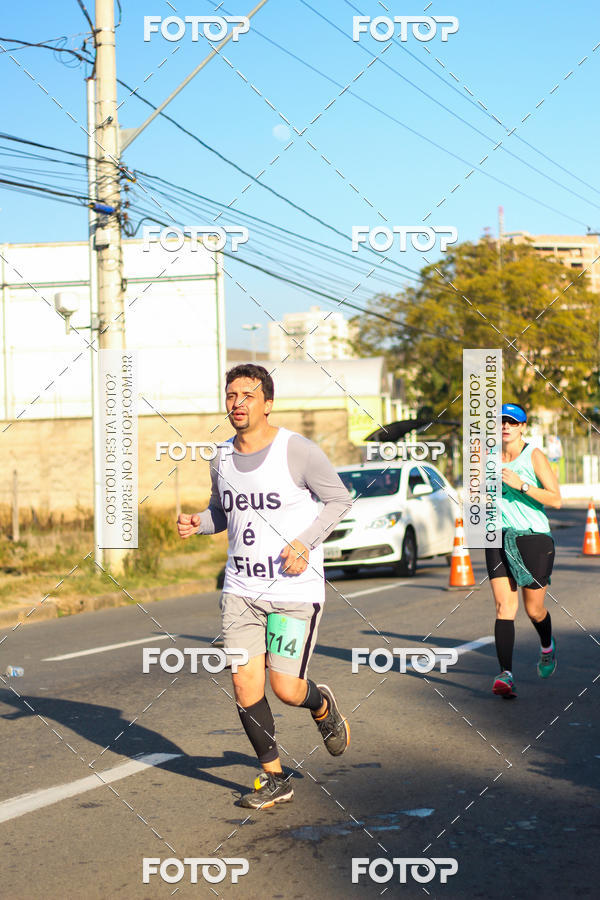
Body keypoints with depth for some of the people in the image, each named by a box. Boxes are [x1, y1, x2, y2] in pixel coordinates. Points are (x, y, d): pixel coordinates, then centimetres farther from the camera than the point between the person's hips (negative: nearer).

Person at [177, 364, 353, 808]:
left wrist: (306, 542, -15)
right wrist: (197, 523, 0)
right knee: (246, 689, -2)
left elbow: (339, 499, -2)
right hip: (241, 589, 5)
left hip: (296, 589, -4)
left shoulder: (299, 451, -11)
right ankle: (274, 779, 17)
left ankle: (323, 706, 31)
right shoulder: (222, 459, 6)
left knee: (287, 688, -7)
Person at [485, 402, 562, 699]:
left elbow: (556, 499, -11)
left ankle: (547, 647, 42)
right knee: (504, 606, -12)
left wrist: (520, 485, -20)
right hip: (499, 539, 3)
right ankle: (506, 675, -17)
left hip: (535, 539, -3)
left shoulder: (534, 456, -5)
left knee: (534, 610, 8)